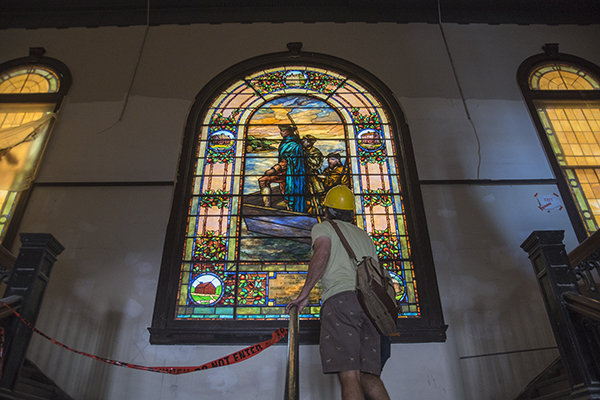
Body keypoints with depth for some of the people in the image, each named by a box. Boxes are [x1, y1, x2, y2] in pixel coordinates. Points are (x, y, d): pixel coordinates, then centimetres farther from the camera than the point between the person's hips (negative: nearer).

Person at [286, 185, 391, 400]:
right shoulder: (364, 236, 32)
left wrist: (304, 294, -8)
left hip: (340, 299, -6)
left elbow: (322, 253, -9)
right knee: (368, 375, 3)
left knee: (349, 376, -12)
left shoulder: (323, 228, 13)